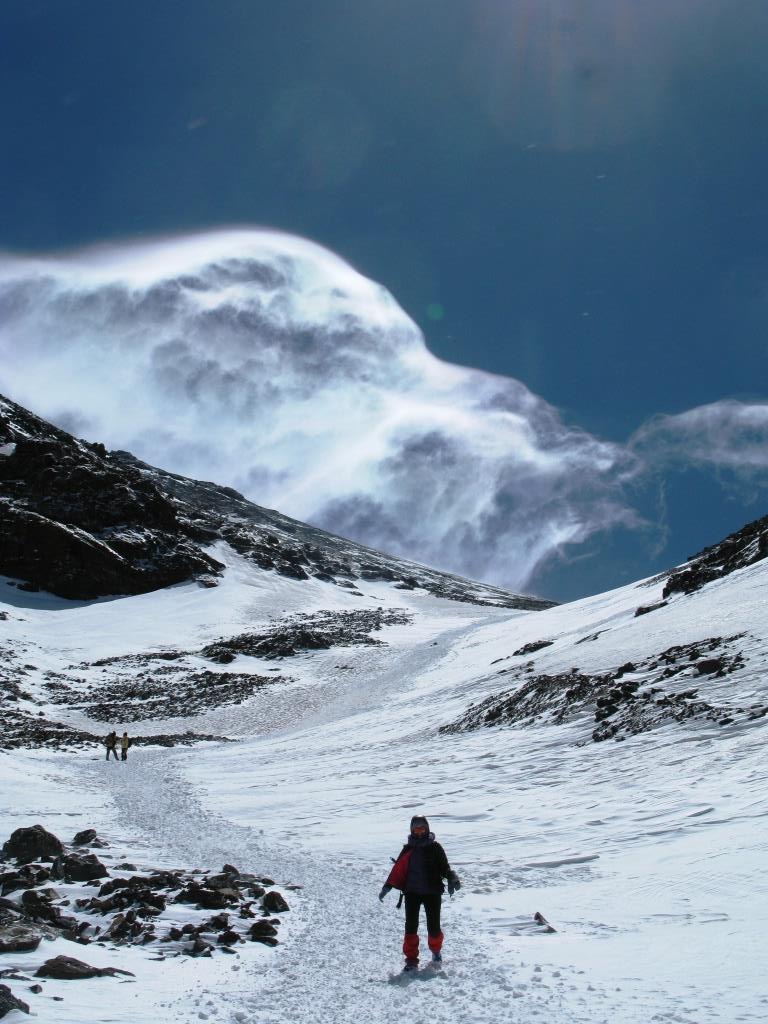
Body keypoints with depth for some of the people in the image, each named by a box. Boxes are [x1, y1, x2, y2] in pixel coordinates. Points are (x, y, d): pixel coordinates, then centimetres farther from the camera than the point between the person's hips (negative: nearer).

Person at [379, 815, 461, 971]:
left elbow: (444, 867, 5)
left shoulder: (435, 848, 3)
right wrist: (387, 887, -2)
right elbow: (398, 869, 5)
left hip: (432, 892, -1)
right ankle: (411, 959, 4)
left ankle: (436, 950, 29)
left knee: (434, 927, 0)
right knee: (411, 927, -6)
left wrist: (452, 878, -14)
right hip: (412, 893, 1)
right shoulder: (408, 849, 7)